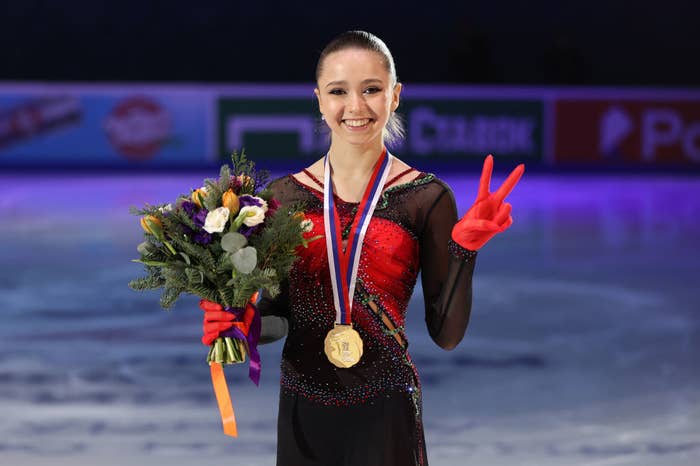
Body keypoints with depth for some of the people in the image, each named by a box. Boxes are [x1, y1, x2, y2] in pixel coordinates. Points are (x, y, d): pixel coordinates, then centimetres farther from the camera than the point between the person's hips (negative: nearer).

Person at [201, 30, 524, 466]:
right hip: (302, 410, 3)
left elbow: (447, 333, -6)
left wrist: (465, 249, -19)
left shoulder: (427, 197, -8)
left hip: (385, 413, -3)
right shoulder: (285, 194, -1)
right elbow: (278, 316, 7)